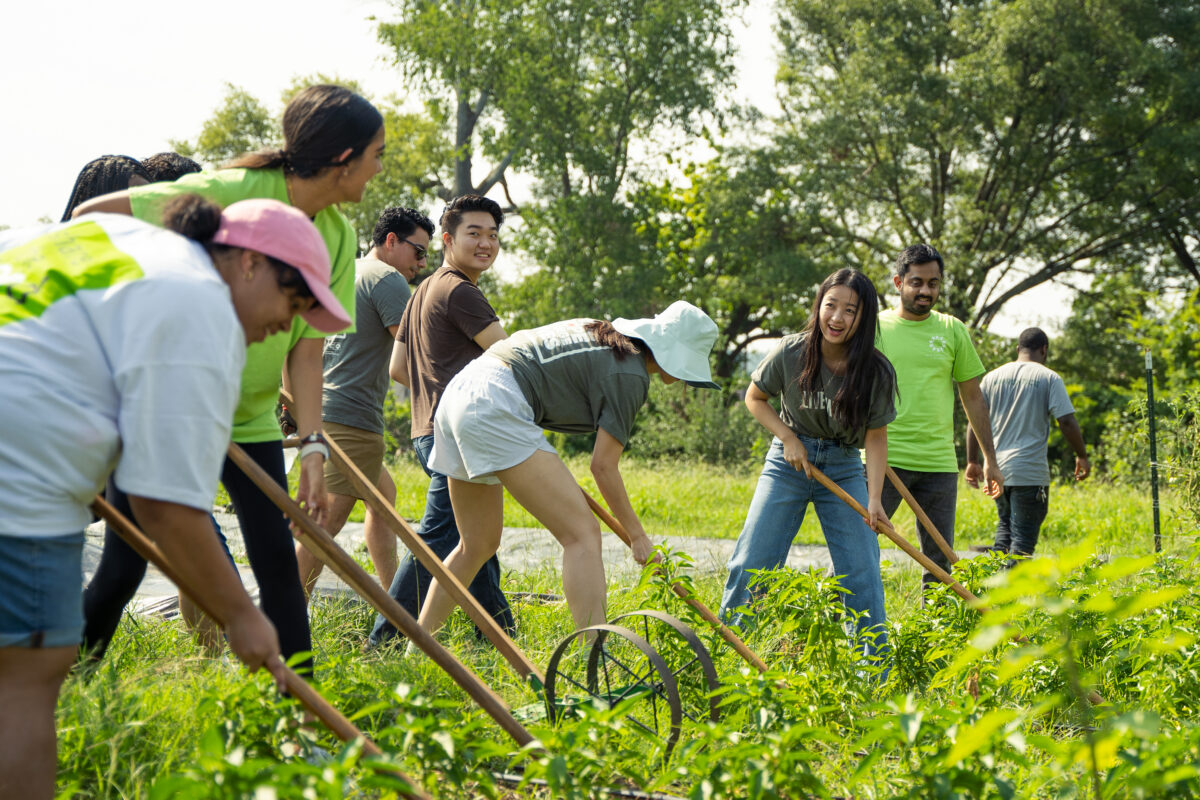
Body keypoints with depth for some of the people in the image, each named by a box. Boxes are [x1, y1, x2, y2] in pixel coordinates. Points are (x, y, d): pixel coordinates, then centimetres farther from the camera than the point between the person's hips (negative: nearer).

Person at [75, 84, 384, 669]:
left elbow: (306, 350, -5)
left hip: (250, 418, 5)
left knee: (278, 560, 0)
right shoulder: (227, 194, -21)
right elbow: (90, 216, -15)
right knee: (123, 566, -3)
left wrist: (313, 446, -16)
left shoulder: (338, 237, -3)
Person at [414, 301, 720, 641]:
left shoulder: (601, 333, 21)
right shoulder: (630, 373, -5)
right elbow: (603, 465, -5)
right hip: (495, 405, -10)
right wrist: (637, 535, 4)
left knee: (478, 545, 21)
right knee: (582, 532, -12)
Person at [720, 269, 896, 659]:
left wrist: (875, 499, -18)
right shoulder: (791, 353, -15)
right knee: (752, 561, -3)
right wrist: (789, 438, -11)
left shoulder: (876, 372, -15)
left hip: (844, 469, 0)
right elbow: (755, 398, 2)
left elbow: (876, 437, -8)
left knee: (861, 572, -3)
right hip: (790, 461, 0)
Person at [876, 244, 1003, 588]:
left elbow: (972, 397, 15)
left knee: (939, 561, 5)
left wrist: (989, 459, 13)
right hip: (882, 458, -2)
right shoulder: (874, 328, 3)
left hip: (940, 464, 3)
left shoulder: (953, 331, 10)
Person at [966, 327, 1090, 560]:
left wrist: (972, 463, 14)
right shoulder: (1048, 378, -3)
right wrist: (1082, 456, 4)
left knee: (1005, 525, 21)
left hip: (996, 469, 5)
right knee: (1023, 537, -1)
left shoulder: (992, 377, 10)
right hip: (1030, 472, -5)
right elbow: (1067, 422, -9)